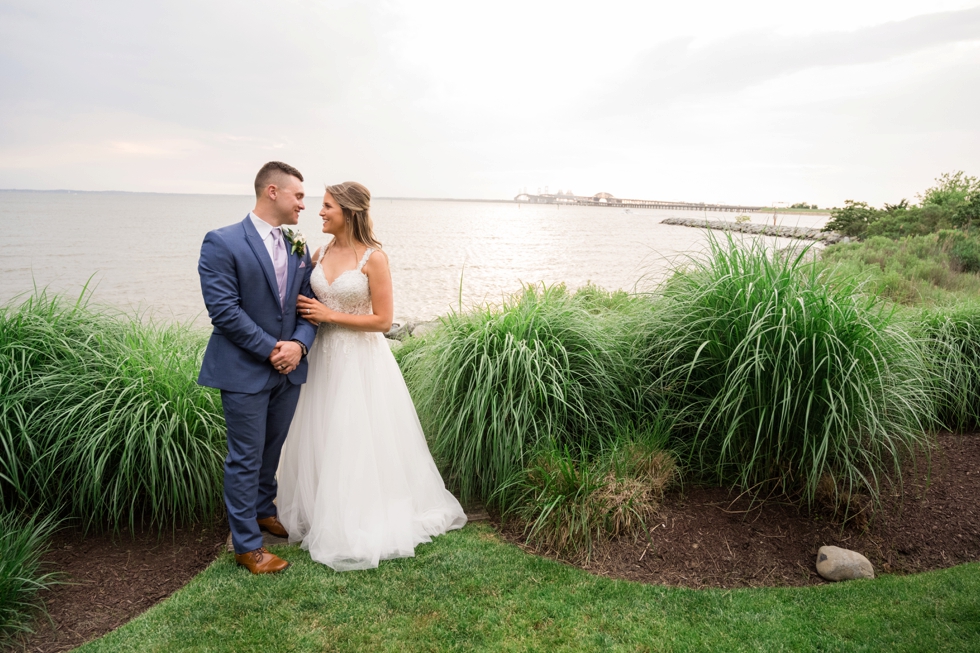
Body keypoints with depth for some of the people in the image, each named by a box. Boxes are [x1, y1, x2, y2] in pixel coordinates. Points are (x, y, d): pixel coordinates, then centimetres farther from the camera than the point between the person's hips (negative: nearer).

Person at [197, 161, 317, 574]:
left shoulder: (298, 249, 8)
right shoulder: (223, 243, -12)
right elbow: (223, 309, -17)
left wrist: (299, 344, -12)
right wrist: (271, 350, -17)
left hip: (288, 370, 6)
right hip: (244, 372, -6)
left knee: (272, 449, 20)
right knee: (246, 458, 3)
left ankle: (263, 511, 42)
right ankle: (247, 545, 17)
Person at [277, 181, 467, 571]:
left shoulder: (373, 258, -13)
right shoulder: (320, 254, 5)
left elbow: (382, 320, -14)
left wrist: (330, 315, -14)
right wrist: (304, 309, -6)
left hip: (360, 361, -6)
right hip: (324, 357, 6)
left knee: (360, 442, 3)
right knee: (321, 440, 14)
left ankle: (365, 524, 21)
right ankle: (324, 512, 33)